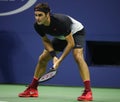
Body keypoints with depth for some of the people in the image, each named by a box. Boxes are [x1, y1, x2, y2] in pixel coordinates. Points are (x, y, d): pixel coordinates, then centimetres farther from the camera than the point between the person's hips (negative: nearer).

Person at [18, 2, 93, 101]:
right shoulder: (37, 25, -23)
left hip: (76, 32, -6)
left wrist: (60, 60, -34)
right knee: (42, 58, 2)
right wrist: (54, 56, -20)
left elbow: (71, 43, -35)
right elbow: (46, 41, -6)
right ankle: (32, 89, 18)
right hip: (60, 37, 7)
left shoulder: (60, 21, -41)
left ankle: (88, 92, -33)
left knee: (78, 56, -31)